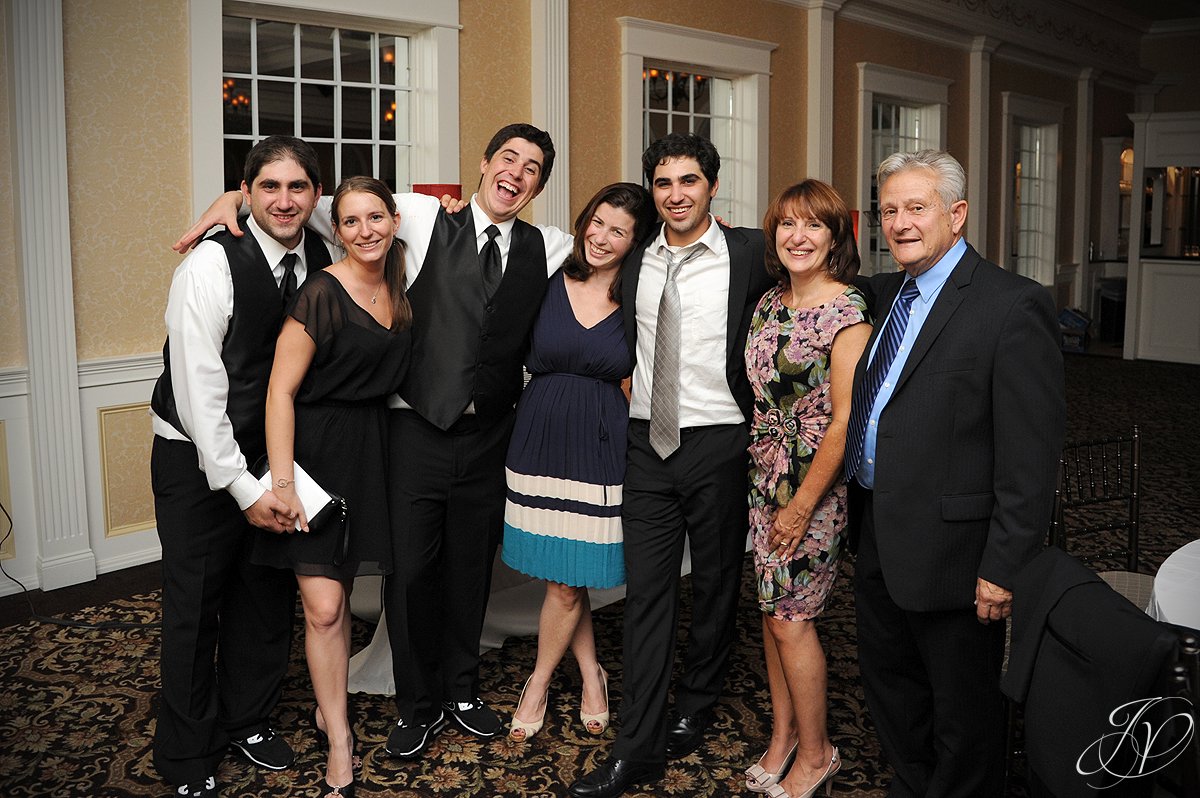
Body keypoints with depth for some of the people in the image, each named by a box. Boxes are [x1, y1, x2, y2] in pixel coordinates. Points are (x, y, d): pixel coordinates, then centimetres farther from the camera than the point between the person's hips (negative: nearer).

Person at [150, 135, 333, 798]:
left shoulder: (320, 260, -2)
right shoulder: (212, 264, -20)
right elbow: (198, 388, -21)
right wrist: (242, 486, -21)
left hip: (274, 451, 5)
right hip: (198, 458, -5)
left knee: (269, 594, 12)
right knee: (195, 605, 4)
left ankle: (249, 720, 34)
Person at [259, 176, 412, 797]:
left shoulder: (397, 286, 4)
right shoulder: (322, 293, -16)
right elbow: (281, 390, -16)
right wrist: (282, 484, -20)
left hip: (370, 446, 6)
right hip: (317, 448, -6)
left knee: (342, 589, 15)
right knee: (323, 607, -5)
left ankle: (328, 705, 33)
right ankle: (340, 746, 11)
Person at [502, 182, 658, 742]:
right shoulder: (549, 282, 1)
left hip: (601, 449, -1)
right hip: (541, 439, 2)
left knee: (566, 580, 4)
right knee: (564, 577, 9)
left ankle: (539, 685, 26)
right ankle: (591, 676, 30)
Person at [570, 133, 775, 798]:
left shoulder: (749, 254, -5)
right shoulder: (635, 260, 7)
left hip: (719, 445, -2)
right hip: (648, 443, 3)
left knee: (716, 587, 12)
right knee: (645, 593, 3)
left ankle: (694, 707, 34)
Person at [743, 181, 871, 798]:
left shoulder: (846, 312, -14)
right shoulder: (768, 303, 7)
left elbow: (844, 422, -17)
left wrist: (803, 506, -15)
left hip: (816, 484, -7)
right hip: (764, 475, 7)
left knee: (790, 617, -1)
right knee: (773, 608, 13)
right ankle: (784, 734, 30)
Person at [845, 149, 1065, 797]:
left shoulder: (1013, 307, -16)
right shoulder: (884, 294, 7)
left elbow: (1030, 456, -18)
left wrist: (1005, 568, -19)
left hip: (949, 549, -8)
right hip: (876, 540, 8)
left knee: (963, 710, 12)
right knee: (891, 690, 23)